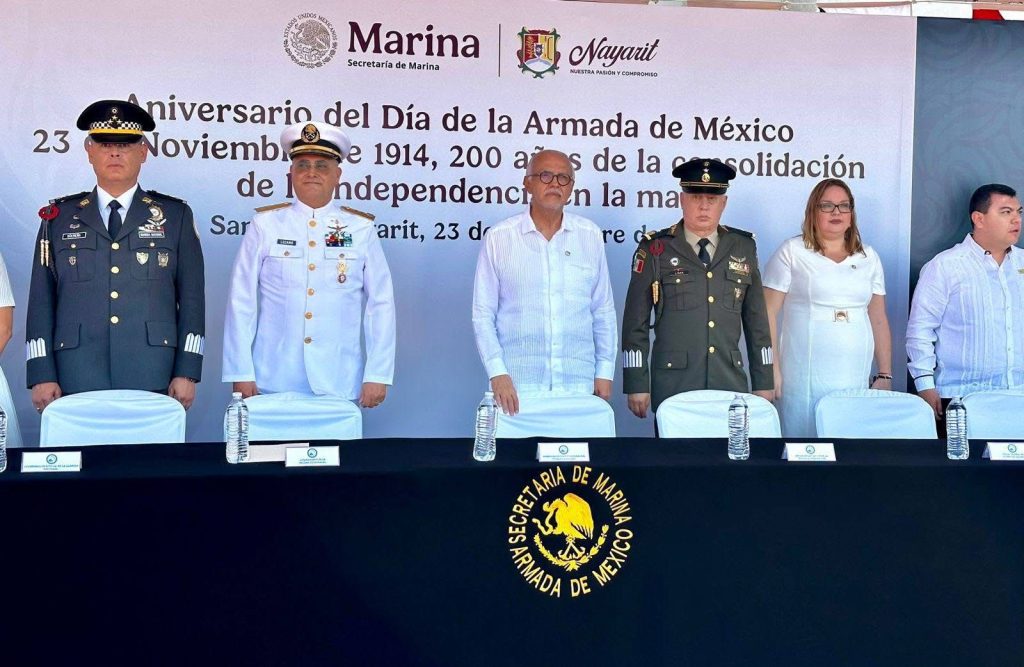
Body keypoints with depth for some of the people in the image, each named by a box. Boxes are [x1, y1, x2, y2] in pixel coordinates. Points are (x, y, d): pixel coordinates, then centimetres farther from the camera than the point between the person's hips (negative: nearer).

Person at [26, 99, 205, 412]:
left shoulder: (176, 216, 9)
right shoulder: (59, 217, 11)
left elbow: (192, 300, 5)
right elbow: (41, 301, 9)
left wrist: (187, 373, -2)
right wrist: (42, 375, 1)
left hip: (153, 382, 0)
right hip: (78, 382, 1)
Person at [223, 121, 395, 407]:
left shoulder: (362, 229, 4)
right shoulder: (264, 225, 2)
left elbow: (381, 305, 3)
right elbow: (241, 302, 2)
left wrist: (377, 375, -2)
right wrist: (241, 374, -2)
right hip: (273, 383, 0)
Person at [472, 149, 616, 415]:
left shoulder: (591, 237, 6)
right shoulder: (498, 238, 0)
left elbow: (603, 311, 10)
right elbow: (483, 314, 0)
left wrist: (605, 371, 7)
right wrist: (497, 373, -9)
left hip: (578, 384, 2)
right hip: (517, 385, -2)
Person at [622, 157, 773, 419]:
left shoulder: (743, 247, 10)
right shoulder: (655, 249, 0)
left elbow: (756, 320, 13)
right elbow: (635, 323, 0)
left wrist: (763, 383, 11)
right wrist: (637, 385, -4)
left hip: (730, 384, 3)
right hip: (673, 387, -2)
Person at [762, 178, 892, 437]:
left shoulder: (868, 257, 13)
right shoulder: (791, 252, 2)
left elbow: (879, 320, 15)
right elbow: (768, 313, -2)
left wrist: (885, 376, 11)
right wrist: (772, 370, -8)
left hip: (856, 381, 3)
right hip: (804, 381, -3)